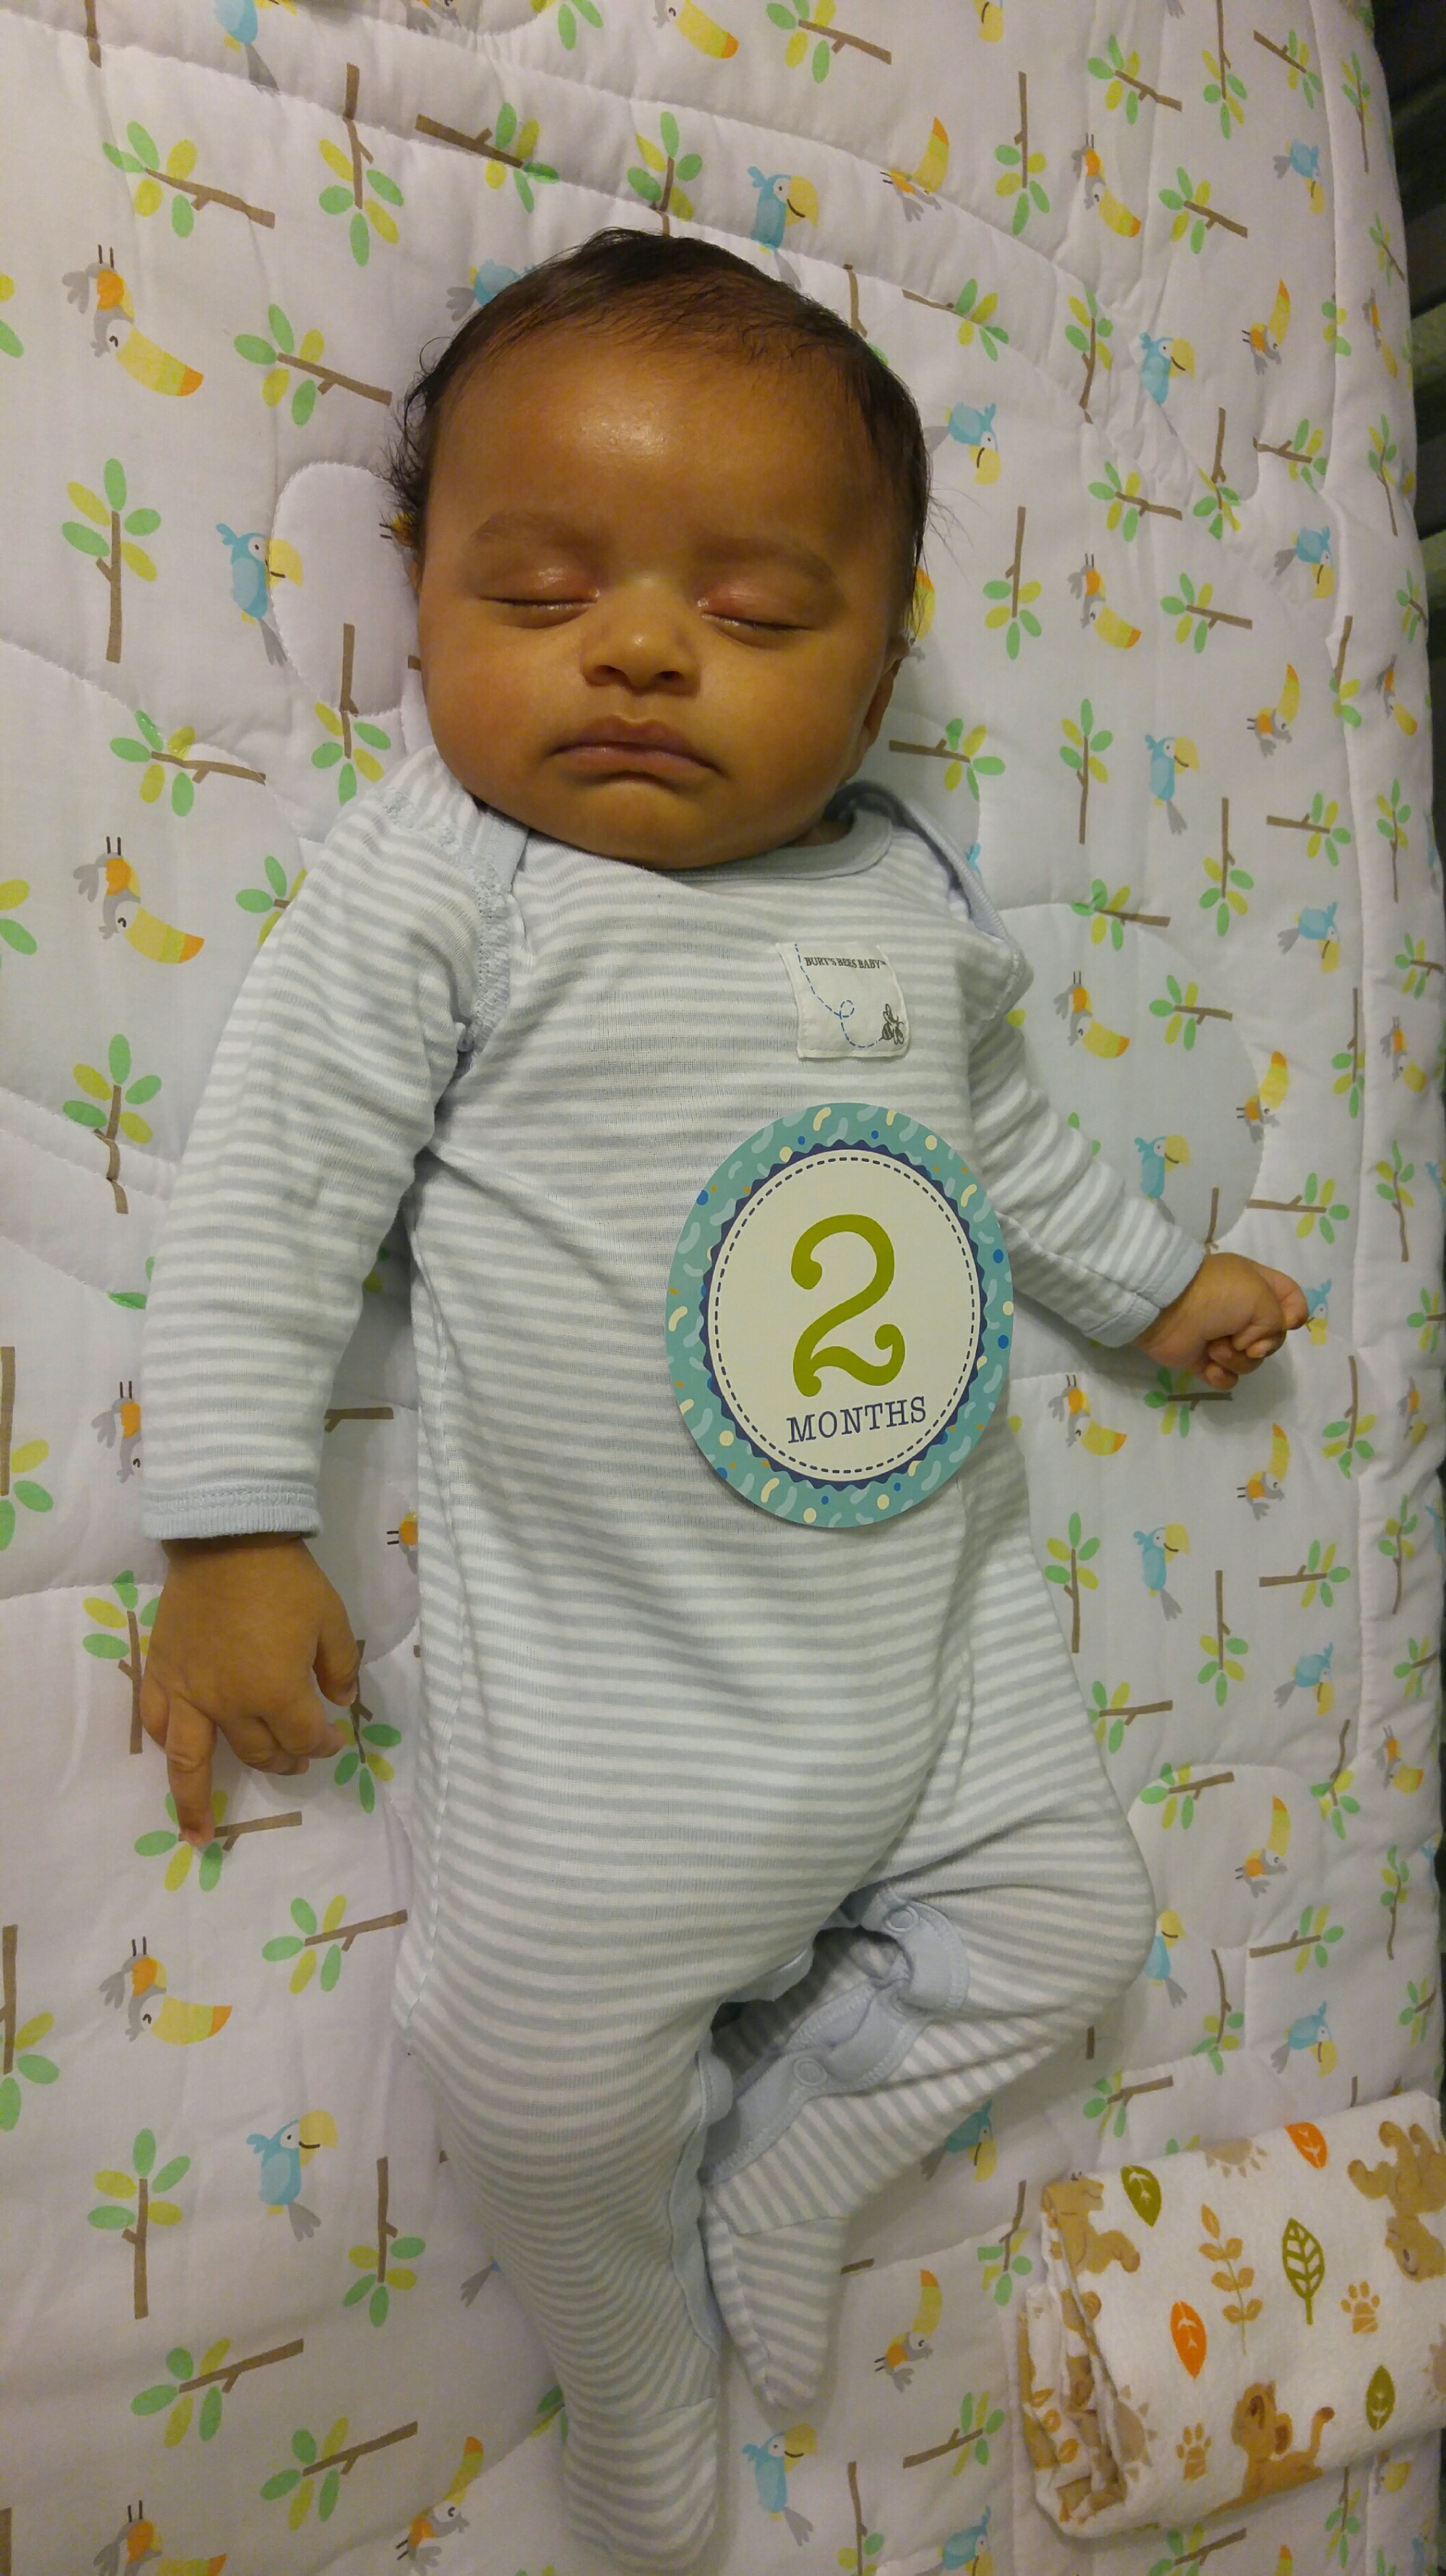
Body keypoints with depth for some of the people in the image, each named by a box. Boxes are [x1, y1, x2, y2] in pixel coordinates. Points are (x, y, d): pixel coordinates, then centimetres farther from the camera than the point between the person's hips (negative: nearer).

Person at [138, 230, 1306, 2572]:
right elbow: (279, 1181, -10)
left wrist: (1154, 1278, 29)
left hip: (942, 1605, 5)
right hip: (612, 1665, -4)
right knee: (544, 2077, -1)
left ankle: (785, 2166, 35)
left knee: (1065, 1927, 14)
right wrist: (235, 1529, -13)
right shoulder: (443, 880, -9)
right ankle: (639, 2365, 33)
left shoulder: (914, 897, 5)